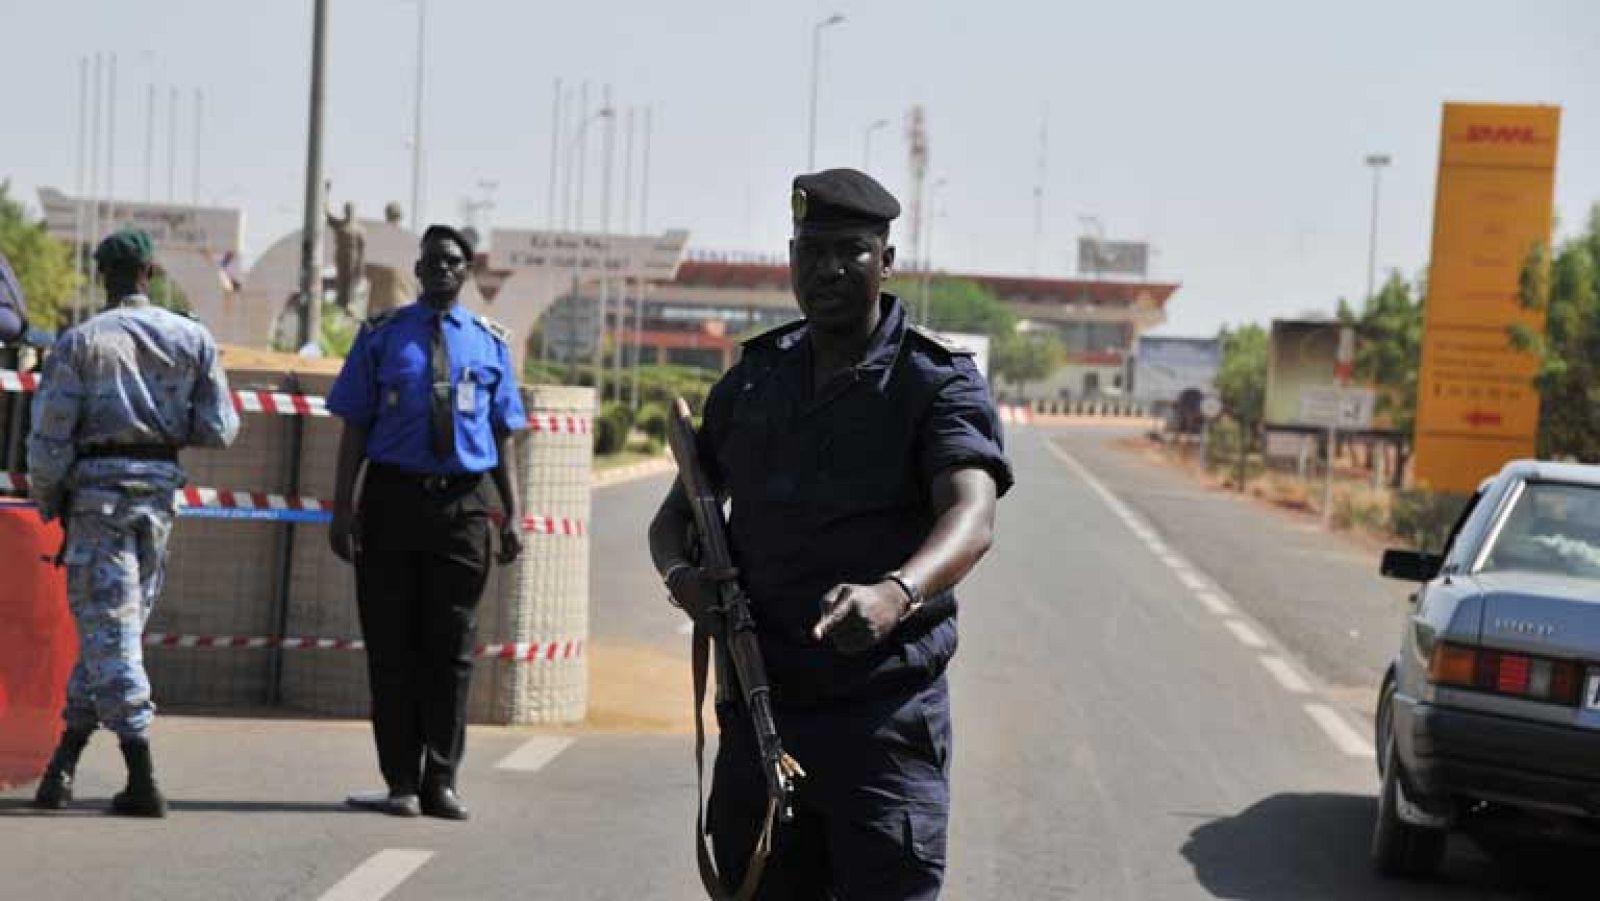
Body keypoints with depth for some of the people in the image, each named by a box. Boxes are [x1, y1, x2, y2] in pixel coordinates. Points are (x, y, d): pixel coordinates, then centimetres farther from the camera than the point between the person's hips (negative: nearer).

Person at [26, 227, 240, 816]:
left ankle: (142, 778, -11)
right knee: (118, 625, 14)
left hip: (98, 486, -4)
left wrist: (45, 499, 7)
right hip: (160, 486, 4)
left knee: (107, 629, -2)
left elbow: (50, 431, -8)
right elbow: (219, 430, 2)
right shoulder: (192, 339, 4)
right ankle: (62, 766, 16)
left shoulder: (82, 341, -5)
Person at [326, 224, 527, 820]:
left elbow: (503, 436, 11)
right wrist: (342, 507, -5)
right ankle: (401, 782, 9)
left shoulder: (489, 343, 10)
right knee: (391, 643, 2)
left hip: (463, 503, 1)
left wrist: (512, 514, 3)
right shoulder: (381, 336, 6)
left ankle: (441, 782, 10)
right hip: (392, 498, -1)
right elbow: (354, 427, 3)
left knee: (452, 647, 3)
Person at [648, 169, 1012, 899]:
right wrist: (680, 571, -9)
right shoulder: (752, 380, 12)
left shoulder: (938, 383, -5)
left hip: (883, 713, -5)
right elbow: (677, 511, 16)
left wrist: (897, 593, -43)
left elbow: (972, 515, -22)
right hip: (757, 708, 5)